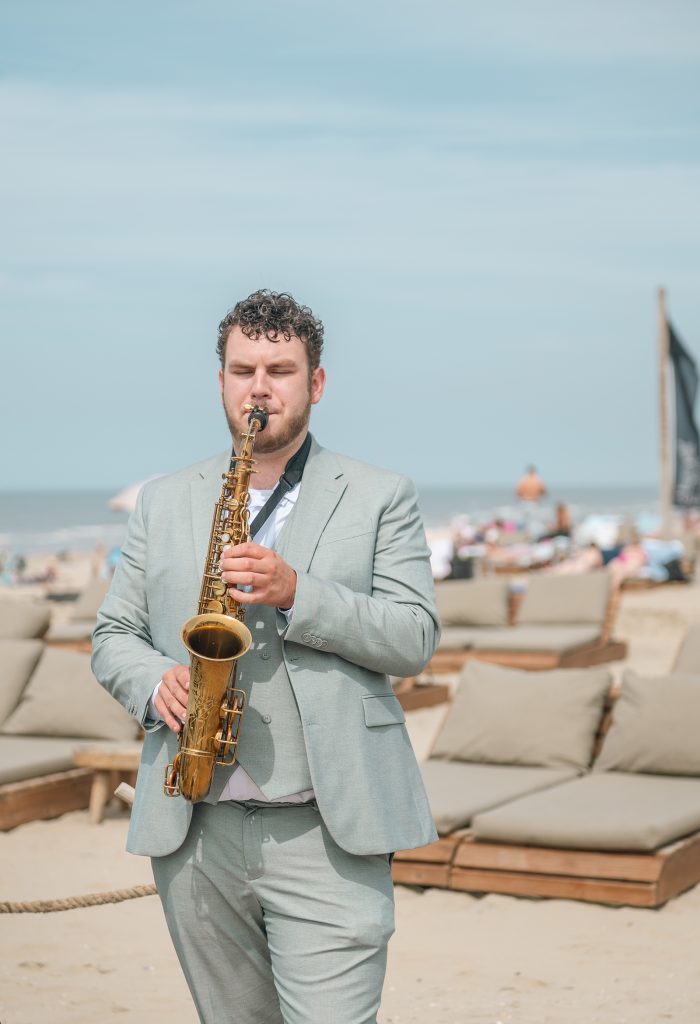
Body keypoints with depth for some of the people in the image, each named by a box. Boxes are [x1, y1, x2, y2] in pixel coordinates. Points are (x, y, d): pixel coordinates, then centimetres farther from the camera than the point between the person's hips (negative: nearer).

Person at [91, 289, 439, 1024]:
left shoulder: (380, 498, 6)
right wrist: (156, 683, -8)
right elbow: (111, 637, 15)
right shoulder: (165, 503, 14)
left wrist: (296, 592, -16)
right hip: (195, 833, 3)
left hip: (327, 831, -3)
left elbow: (415, 639, -3)